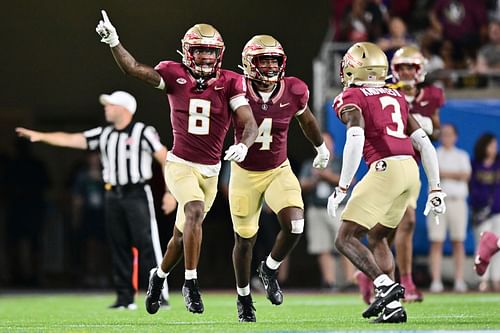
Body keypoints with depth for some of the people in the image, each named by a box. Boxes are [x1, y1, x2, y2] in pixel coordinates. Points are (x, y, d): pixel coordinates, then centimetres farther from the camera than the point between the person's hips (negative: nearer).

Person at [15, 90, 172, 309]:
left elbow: (166, 160, -8)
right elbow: (70, 140, 9)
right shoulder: (103, 134, 12)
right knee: (118, 247, 6)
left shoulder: (143, 133, -5)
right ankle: (125, 297, 11)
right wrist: (40, 136, 0)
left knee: (148, 246, -9)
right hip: (114, 197, 6)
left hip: (138, 196, -6)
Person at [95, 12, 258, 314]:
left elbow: (249, 123, -11)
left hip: (210, 170, 3)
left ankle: (159, 277, 40)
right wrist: (113, 41, -24)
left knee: (183, 235, 13)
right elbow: (133, 68, -10)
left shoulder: (230, 83, -5)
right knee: (196, 212, -28)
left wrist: (243, 145, -32)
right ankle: (191, 283, -21)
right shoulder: (175, 75, -4)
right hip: (180, 164, -3)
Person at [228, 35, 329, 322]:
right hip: (245, 173, -1)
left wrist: (321, 148, 26)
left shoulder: (293, 92, -12)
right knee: (245, 240, 9)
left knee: (294, 225, -21)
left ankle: (270, 269, 10)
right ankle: (244, 298, 33)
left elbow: (307, 120, 11)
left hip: (279, 171, 1)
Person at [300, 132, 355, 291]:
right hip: (316, 211, 3)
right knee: (323, 250, -2)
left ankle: (350, 280, -18)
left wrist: (328, 175, -12)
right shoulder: (309, 165, 18)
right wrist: (314, 180, -10)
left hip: (337, 209, -3)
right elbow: (303, 186, 9)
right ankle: (330, 281, -2)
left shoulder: (341, 162, 10)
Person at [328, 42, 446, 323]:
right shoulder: (397, 98, 23)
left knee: (346, 239, -1)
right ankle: (392, 306, 10)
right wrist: (436, 189, 20)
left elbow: (356, 141, -14)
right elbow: (425, 144, 18)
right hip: (412, 170, 7)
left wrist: (342, 188, -12)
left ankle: (385, 285, -19)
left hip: (385, 167, -7)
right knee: (377, 238, 21)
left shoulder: (351, 98, 3)